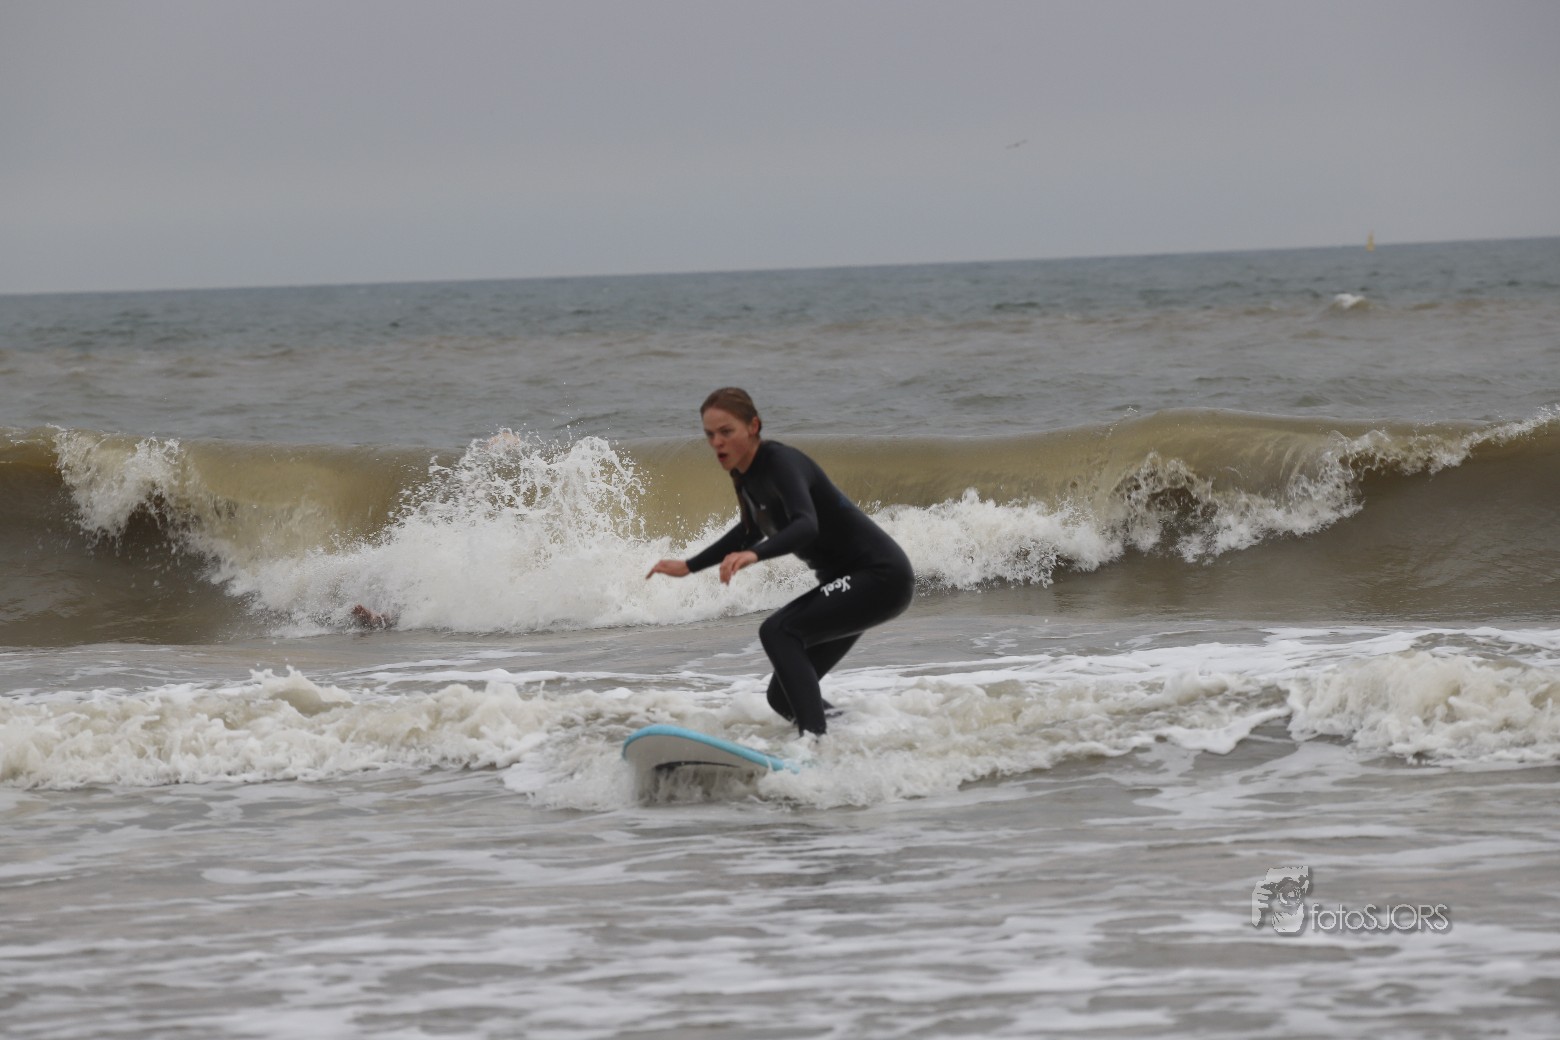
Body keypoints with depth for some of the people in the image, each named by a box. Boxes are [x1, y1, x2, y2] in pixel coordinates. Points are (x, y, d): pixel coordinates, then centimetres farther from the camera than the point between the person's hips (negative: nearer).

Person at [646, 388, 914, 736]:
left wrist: (753, 555, -55)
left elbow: (806, 525, -39)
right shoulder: (746, 473, 6)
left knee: (778, 631, -27)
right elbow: (752, 530, 26)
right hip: (848, 582, 9)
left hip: (881, 577, -9)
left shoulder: (780, 463, -21)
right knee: (783, 697, 6)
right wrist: (688, 567, 29)